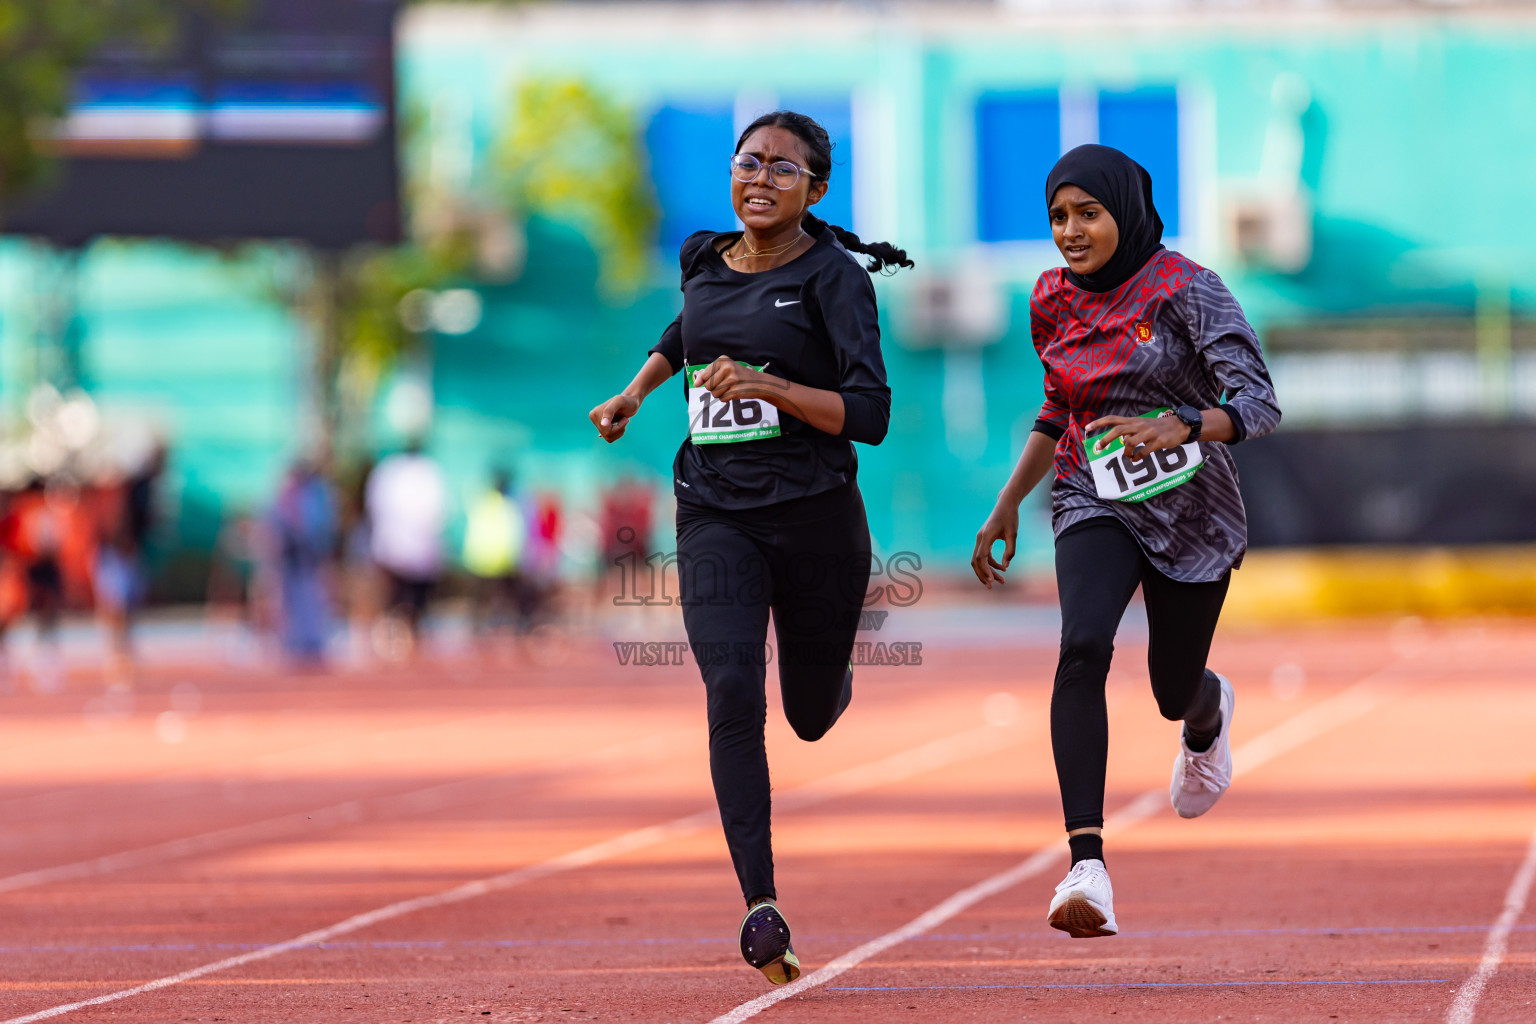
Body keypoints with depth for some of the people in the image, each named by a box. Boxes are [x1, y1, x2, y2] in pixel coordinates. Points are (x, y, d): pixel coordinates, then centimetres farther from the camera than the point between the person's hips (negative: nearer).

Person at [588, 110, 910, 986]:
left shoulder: (834, 276, -8)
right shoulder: (706, 261, 8)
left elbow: (870, 416, -16)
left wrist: (766, 386, -26)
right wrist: (635, 392, 23)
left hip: (815, 516, -2)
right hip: (716, 514, 3)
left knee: (811, 715, 13)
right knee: (733, 692, -20)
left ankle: (834, 675, 53)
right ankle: (763, 909, -24)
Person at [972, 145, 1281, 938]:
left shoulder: (1183, 289, -14)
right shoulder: (1055, 302, 3)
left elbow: (1258, 404, -22)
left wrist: (1181, 427, -40)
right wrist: (1006, 508, 17)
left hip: (1190, 509, -2)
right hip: (1093, 505, 2)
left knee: (1175, 694, 12)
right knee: (1083, 646, -27)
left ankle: (1209, 712, 56)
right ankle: (1087, 865, -36)